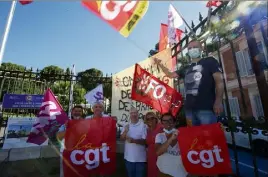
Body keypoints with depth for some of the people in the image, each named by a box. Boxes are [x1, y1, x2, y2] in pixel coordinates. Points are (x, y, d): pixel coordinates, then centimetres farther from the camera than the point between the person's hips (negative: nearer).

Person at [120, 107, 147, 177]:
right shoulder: (126, 126, 3)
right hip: (129, 157, 4)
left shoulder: (143, 126, -11)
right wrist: (125, 131, -22)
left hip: (140, 158, -4)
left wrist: (134, 140, -28)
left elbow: (145, 141, -13)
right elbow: (122, 138, -2)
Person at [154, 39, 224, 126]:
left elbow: (219, 81, -2)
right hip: (189, 107, 6)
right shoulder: (186, 69, 21)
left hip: (206, 107, -5)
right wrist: (159, 64, 15)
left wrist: (218, 101, -14)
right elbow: (170, 74, 25)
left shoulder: (210, 61, 7)